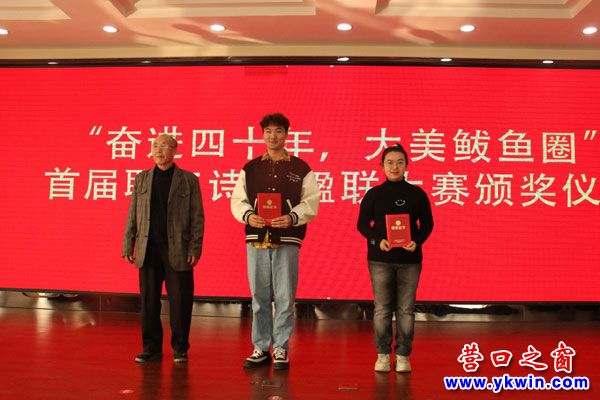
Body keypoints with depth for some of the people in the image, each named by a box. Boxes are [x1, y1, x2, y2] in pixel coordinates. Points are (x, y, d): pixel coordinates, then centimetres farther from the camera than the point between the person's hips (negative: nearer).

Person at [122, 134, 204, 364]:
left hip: (177, 250, -3)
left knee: (180, 301, 1)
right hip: (148, 249, 3)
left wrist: (195, 248, -7)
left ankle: (180, 349, 14)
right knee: (148, 301, 6)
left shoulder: (188, 180, 4)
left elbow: (197, 217, 0)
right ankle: (151, 348, 18)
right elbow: (132, 215, 12)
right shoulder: (141, 179, 13)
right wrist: (128, 246, 5)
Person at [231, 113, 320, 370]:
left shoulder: (301, 169, 6)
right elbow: (237, 200, 10)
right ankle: (261, 348, 18)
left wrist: (292, 217, -16)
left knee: (284, 297, 1)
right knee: (259, 296, 7)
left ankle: (281, 349, 12)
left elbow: (311, 203, 1)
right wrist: (248, 215, -10)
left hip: (287, 239, -2)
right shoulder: (250, 169, 13)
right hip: (256, 238, 2)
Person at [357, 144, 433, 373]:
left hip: (409, 259, 1)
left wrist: (417, 241, -11)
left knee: (406, 310, 4)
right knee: (382, 309, 3)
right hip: (380, 259, 0)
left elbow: (427, 223, 8)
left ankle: (403, 356, 14)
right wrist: (377, 240, -13)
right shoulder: (373, 194, 3)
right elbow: (362, 223, 4)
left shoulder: (417, 194, 5)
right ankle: (383, 355, 14)